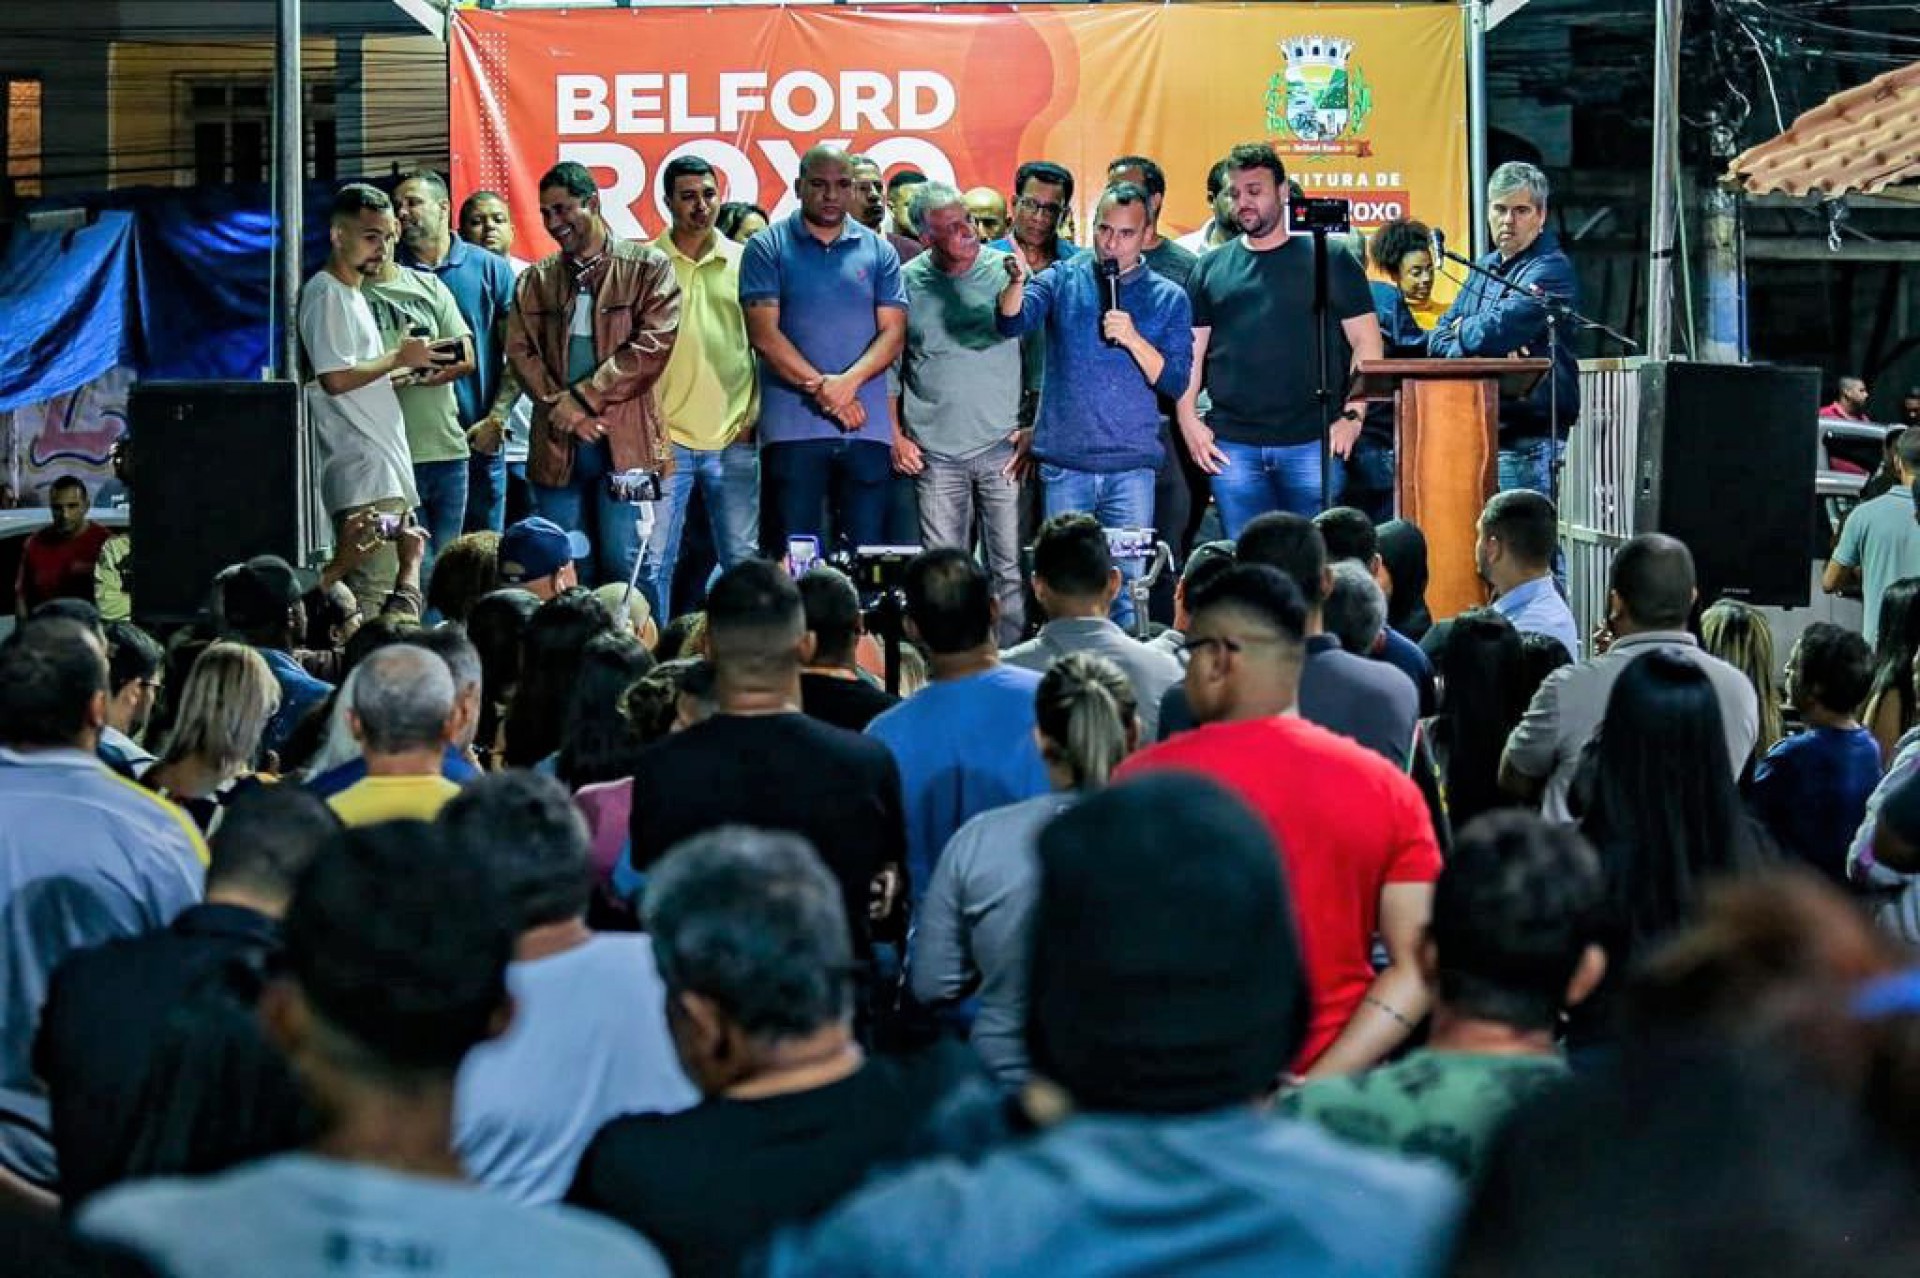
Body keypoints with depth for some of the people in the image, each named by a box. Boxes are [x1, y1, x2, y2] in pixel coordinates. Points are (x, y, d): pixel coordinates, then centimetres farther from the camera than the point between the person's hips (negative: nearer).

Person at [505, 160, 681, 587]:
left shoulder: (647, 267, 2)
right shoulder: (535, 281, 15)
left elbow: (652, 346, -7)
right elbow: (520, 350, 7)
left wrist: (582, 398, -10)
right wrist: (559, 407, -9)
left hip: (624, 439, -4)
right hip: (556, 443, 4)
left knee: (623, 566, -4)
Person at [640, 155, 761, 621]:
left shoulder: (744, 261, 6)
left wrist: (752, 416, 2)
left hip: (733, 440, 2)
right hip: (666, 437, -2)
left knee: (743, 561, 6)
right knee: (654, 561, -2)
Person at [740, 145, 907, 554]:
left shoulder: (879, 252, 11)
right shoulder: (768, 248, 4)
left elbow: (893, 331, 4)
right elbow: (764, 333, -4)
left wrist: (849, 381, -13)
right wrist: (821, 387, -11)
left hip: (867, 427, 2)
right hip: (793, 426, -2)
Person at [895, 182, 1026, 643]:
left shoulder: (1007, 271, -1)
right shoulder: (907, 282, 4)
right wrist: (895, 435, 5)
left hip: (1002, 448, -1)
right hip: (935, 452, 1)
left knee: (1012, 569, -2)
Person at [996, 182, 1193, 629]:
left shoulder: (1168, 298, 6)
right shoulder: (1062, 280, 5)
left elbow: (1175, 382, 2)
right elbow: (1012, 323, -11)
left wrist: (1133, 339, -14)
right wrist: (1017, 282, -32)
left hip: (1131, 468, 0)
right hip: (1064, 464, 0)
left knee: (1127, 585, -1)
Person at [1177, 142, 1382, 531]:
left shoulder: (1330, 260, 6)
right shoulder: (1212, 268, 13)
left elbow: (1366, 342, 4)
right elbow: (1190, 351, 14)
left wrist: (1352, 416, -6)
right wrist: (1188, 419, 1)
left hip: (1313, 443, -2)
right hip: (1232, 445, 2)